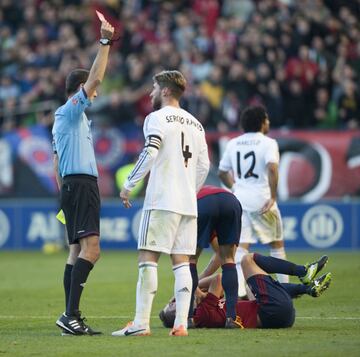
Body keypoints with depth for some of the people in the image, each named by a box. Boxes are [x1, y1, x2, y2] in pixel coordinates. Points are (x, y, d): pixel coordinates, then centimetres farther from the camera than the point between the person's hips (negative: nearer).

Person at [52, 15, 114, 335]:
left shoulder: (65, 117, 22)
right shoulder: (71, 110, -5)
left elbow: (60, 160, 25)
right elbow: (94, 79, -18)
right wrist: (105, 42, -17)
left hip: (72, 185, 11)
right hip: (81, 184, -11)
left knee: (78, 250, 7)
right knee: (90, 248, -18)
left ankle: (73, 317, 4)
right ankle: (70, 314, -26)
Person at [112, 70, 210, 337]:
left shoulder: (157, 118, -3)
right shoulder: (195, 124, 18)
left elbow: (150, 153, -16)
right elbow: (204, 166, 18)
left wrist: (129, 185, -11)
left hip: (162, 202, -7)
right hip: (188, 204, 7)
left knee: (148, 258, -7)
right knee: (181, 262, 5)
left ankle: (141, 323, -12)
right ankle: (181, 323, -3)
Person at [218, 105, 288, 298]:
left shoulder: (233, 144, 10)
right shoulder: (268, 143, -6)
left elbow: (222, 172, 15)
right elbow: (272, 168, -22)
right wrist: (273, 197, -18)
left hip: (240, 199, 3)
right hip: (262, 199, -3)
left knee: (241, 246, -2)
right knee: (277, 244, 13)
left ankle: (239, 290, -17)